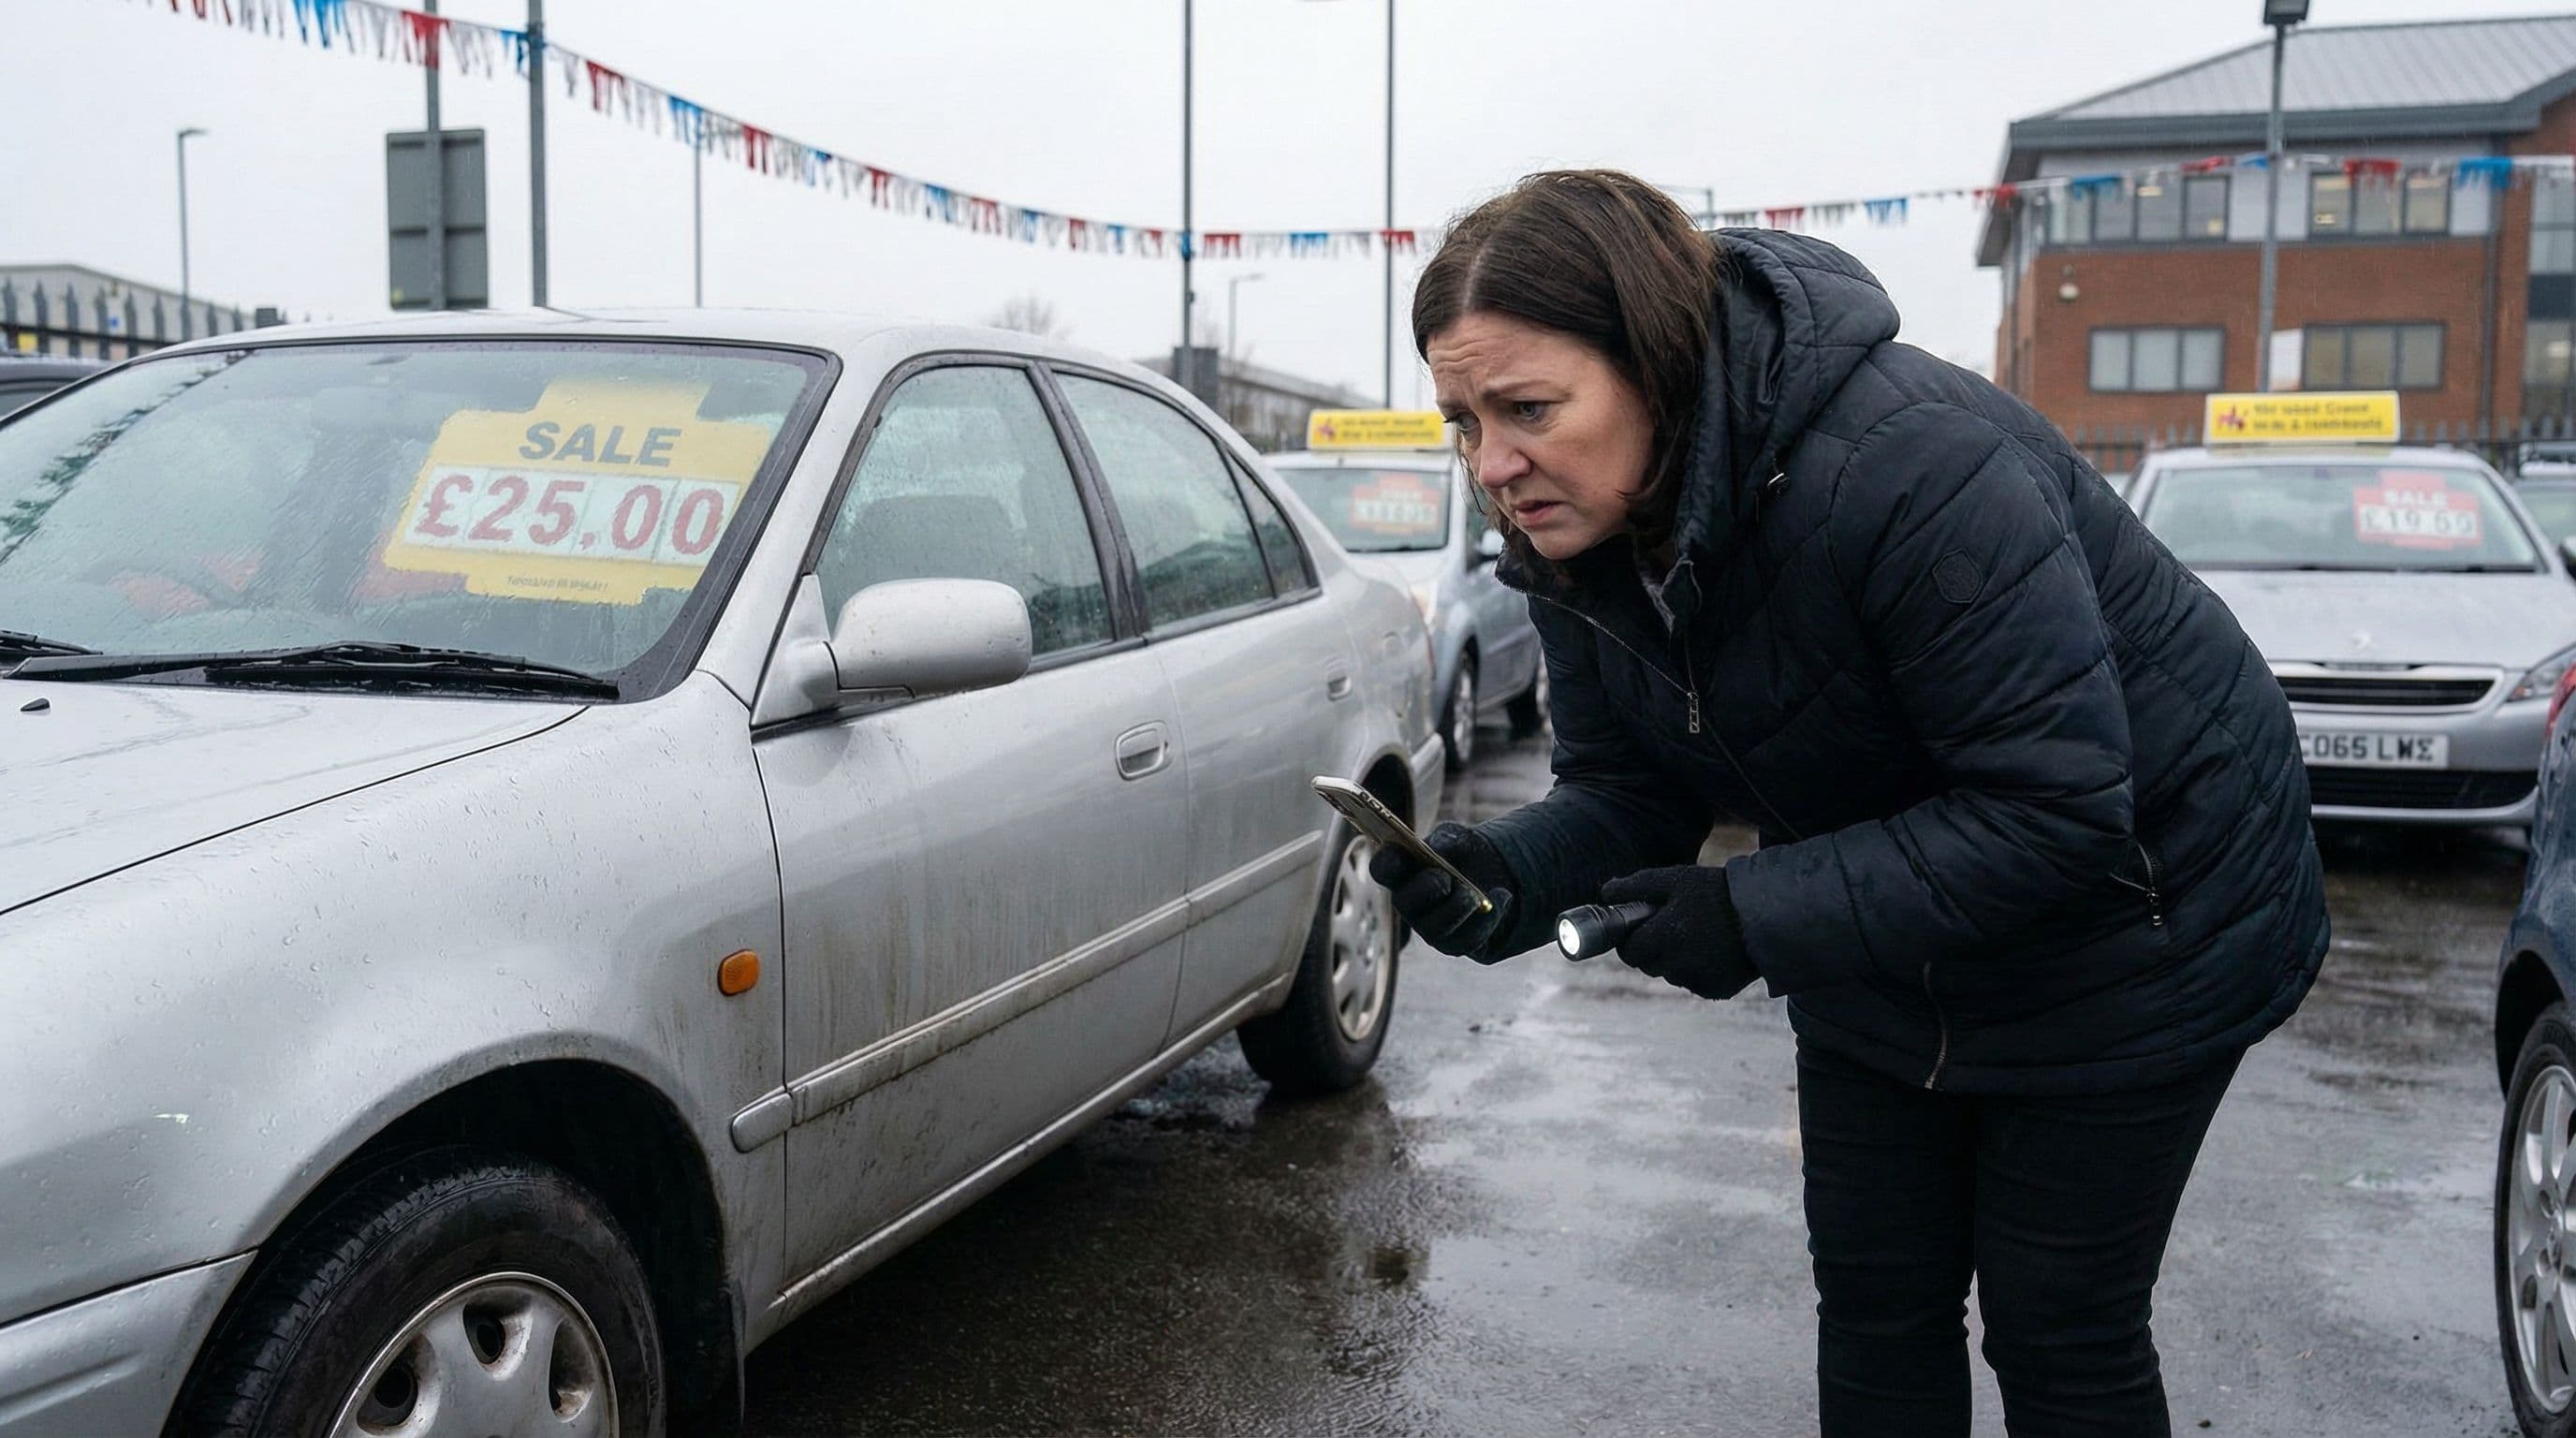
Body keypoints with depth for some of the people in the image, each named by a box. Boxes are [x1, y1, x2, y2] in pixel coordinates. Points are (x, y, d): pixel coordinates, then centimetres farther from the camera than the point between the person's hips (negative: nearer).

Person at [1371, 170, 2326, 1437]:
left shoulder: (1905, 466, -37)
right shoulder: (1579, 537, -12)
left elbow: (2057, 812, -34)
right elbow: (1627, 792, -4)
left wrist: (1760, 915, -33)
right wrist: (1508, 878, -25)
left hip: (2129, 932, -6)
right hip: (1886, 952, 7)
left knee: (2057, 1331, 6)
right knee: (1875, 1305, 15)